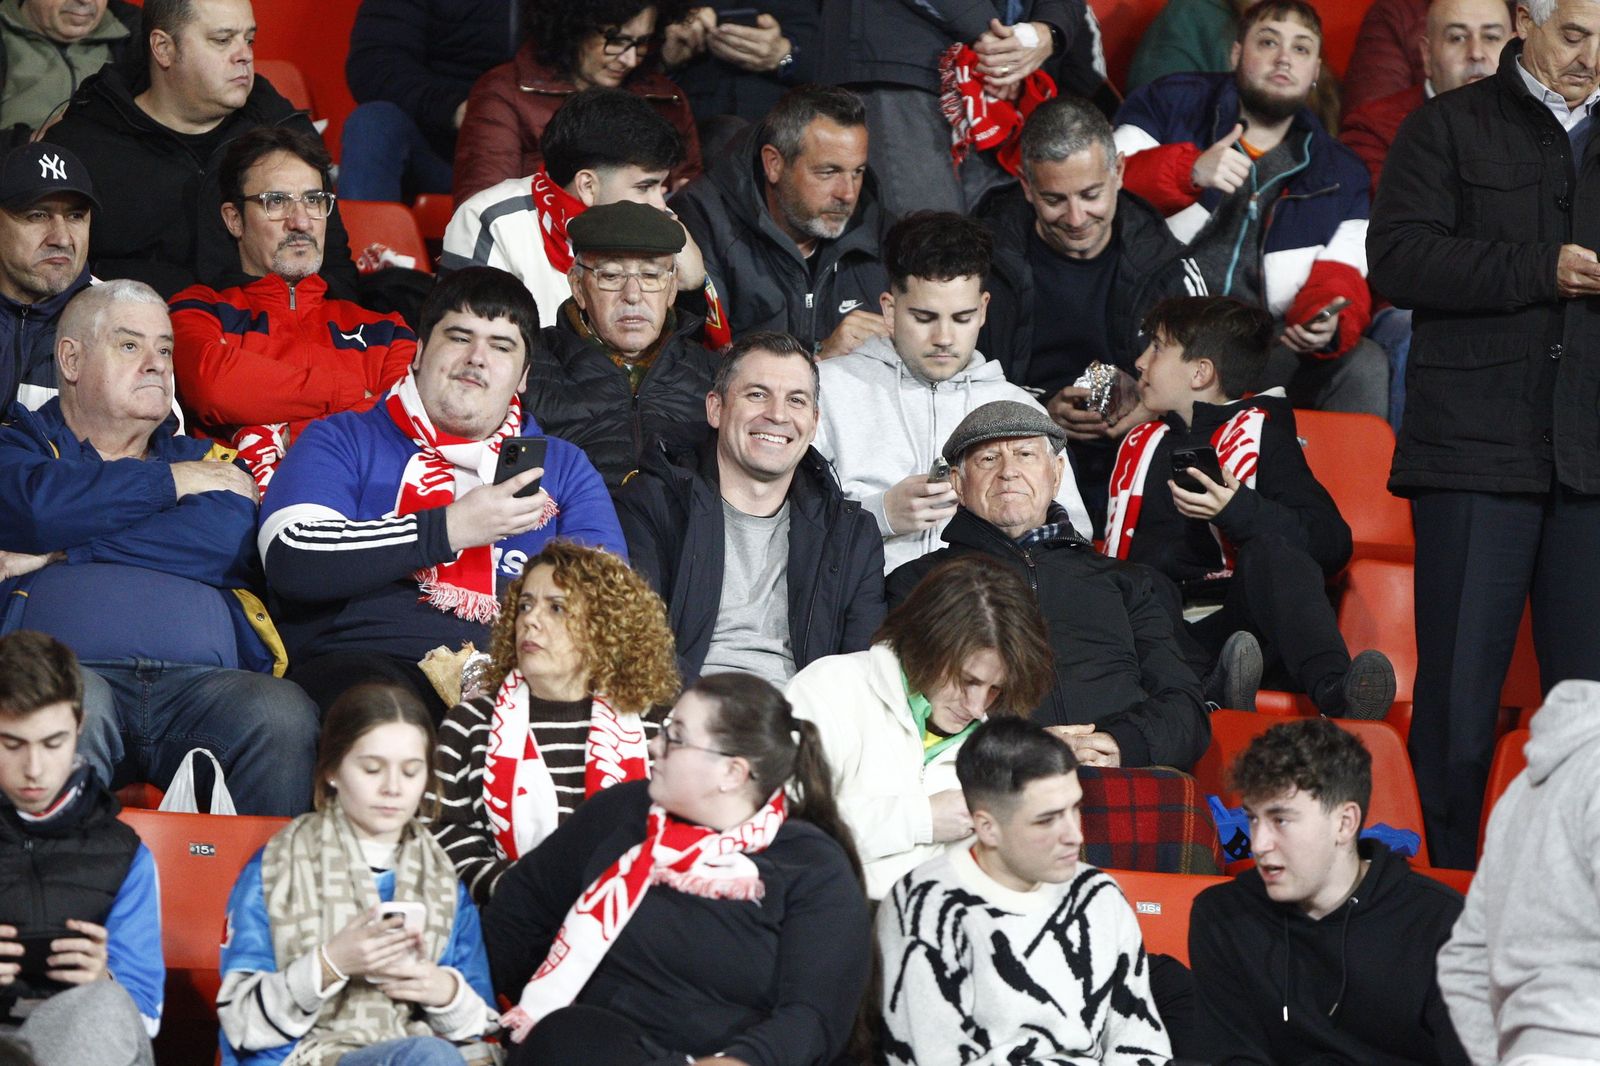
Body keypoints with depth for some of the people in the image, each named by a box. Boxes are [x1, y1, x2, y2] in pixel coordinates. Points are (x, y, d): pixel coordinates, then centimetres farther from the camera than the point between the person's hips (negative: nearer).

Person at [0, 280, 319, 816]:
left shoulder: (203, 459, 30)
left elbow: (227, 543, 5)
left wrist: (61, 552, 3)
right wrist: (170, 481, 11)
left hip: (202, 679, 3)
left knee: (283, 716, -32)